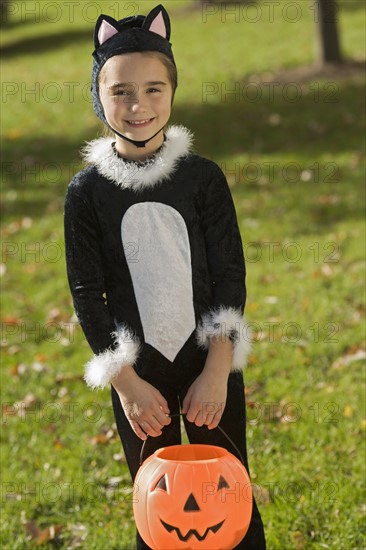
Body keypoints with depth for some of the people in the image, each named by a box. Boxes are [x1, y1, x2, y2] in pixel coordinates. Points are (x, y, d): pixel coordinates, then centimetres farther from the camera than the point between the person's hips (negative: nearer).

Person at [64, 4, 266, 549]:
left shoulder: (203, 177, -4)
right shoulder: (86, 191, -4)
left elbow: (230, 276, -4)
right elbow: (87, 294, -4)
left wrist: (217, 371, -11)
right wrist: (126, 383, -10)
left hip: (210, 366, 0)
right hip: (140, 375, 0)